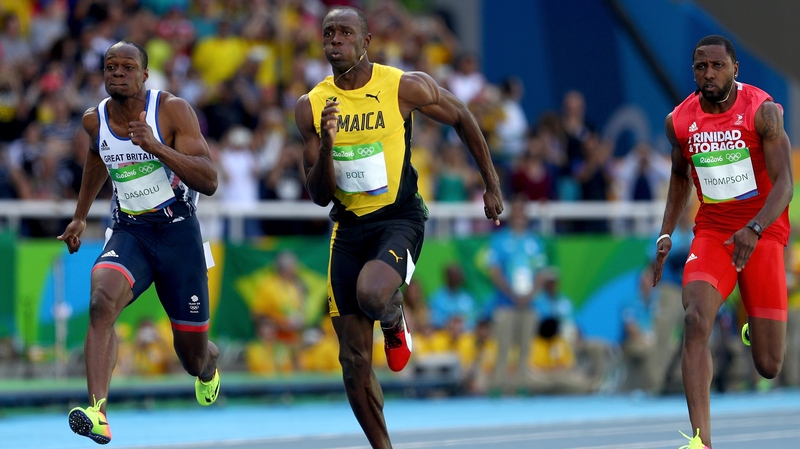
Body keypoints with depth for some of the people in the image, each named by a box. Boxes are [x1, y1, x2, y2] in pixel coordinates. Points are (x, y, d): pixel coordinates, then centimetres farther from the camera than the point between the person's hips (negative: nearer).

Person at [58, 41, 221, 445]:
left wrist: (155, 146, -32)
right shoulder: (94, 120, 1)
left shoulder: (172, 110, -13)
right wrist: (80, 215, 30)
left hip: (178, 232, -2)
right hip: (128, 233, 2)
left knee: (192, 355, 8)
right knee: (102, 303, -31)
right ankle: (97, 412, -41)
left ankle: (208, 365, 49)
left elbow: (209, 182, -21)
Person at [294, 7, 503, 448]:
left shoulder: (406, 87, -10)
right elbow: (319, 196, -1)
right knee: (354, 359, 2)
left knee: (372, 294, -35)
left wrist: (491, 185, 10)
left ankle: (395, 323, 3)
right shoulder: (311, 107, -2)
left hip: (399, 219, -4)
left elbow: (462, 118, 7)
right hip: (348, 227, 4)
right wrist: (326, 145, -20)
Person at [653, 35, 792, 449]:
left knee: (768, 366, 0)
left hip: (763, 233, -2)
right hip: (712, 232, 2)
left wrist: (754, 229, -34)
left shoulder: (763, 112, -13)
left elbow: (784, 182, -18)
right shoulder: (679, 121, -1)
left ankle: (761, 327, 40)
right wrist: (666, 235, 11)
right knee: (696, 322, -26)